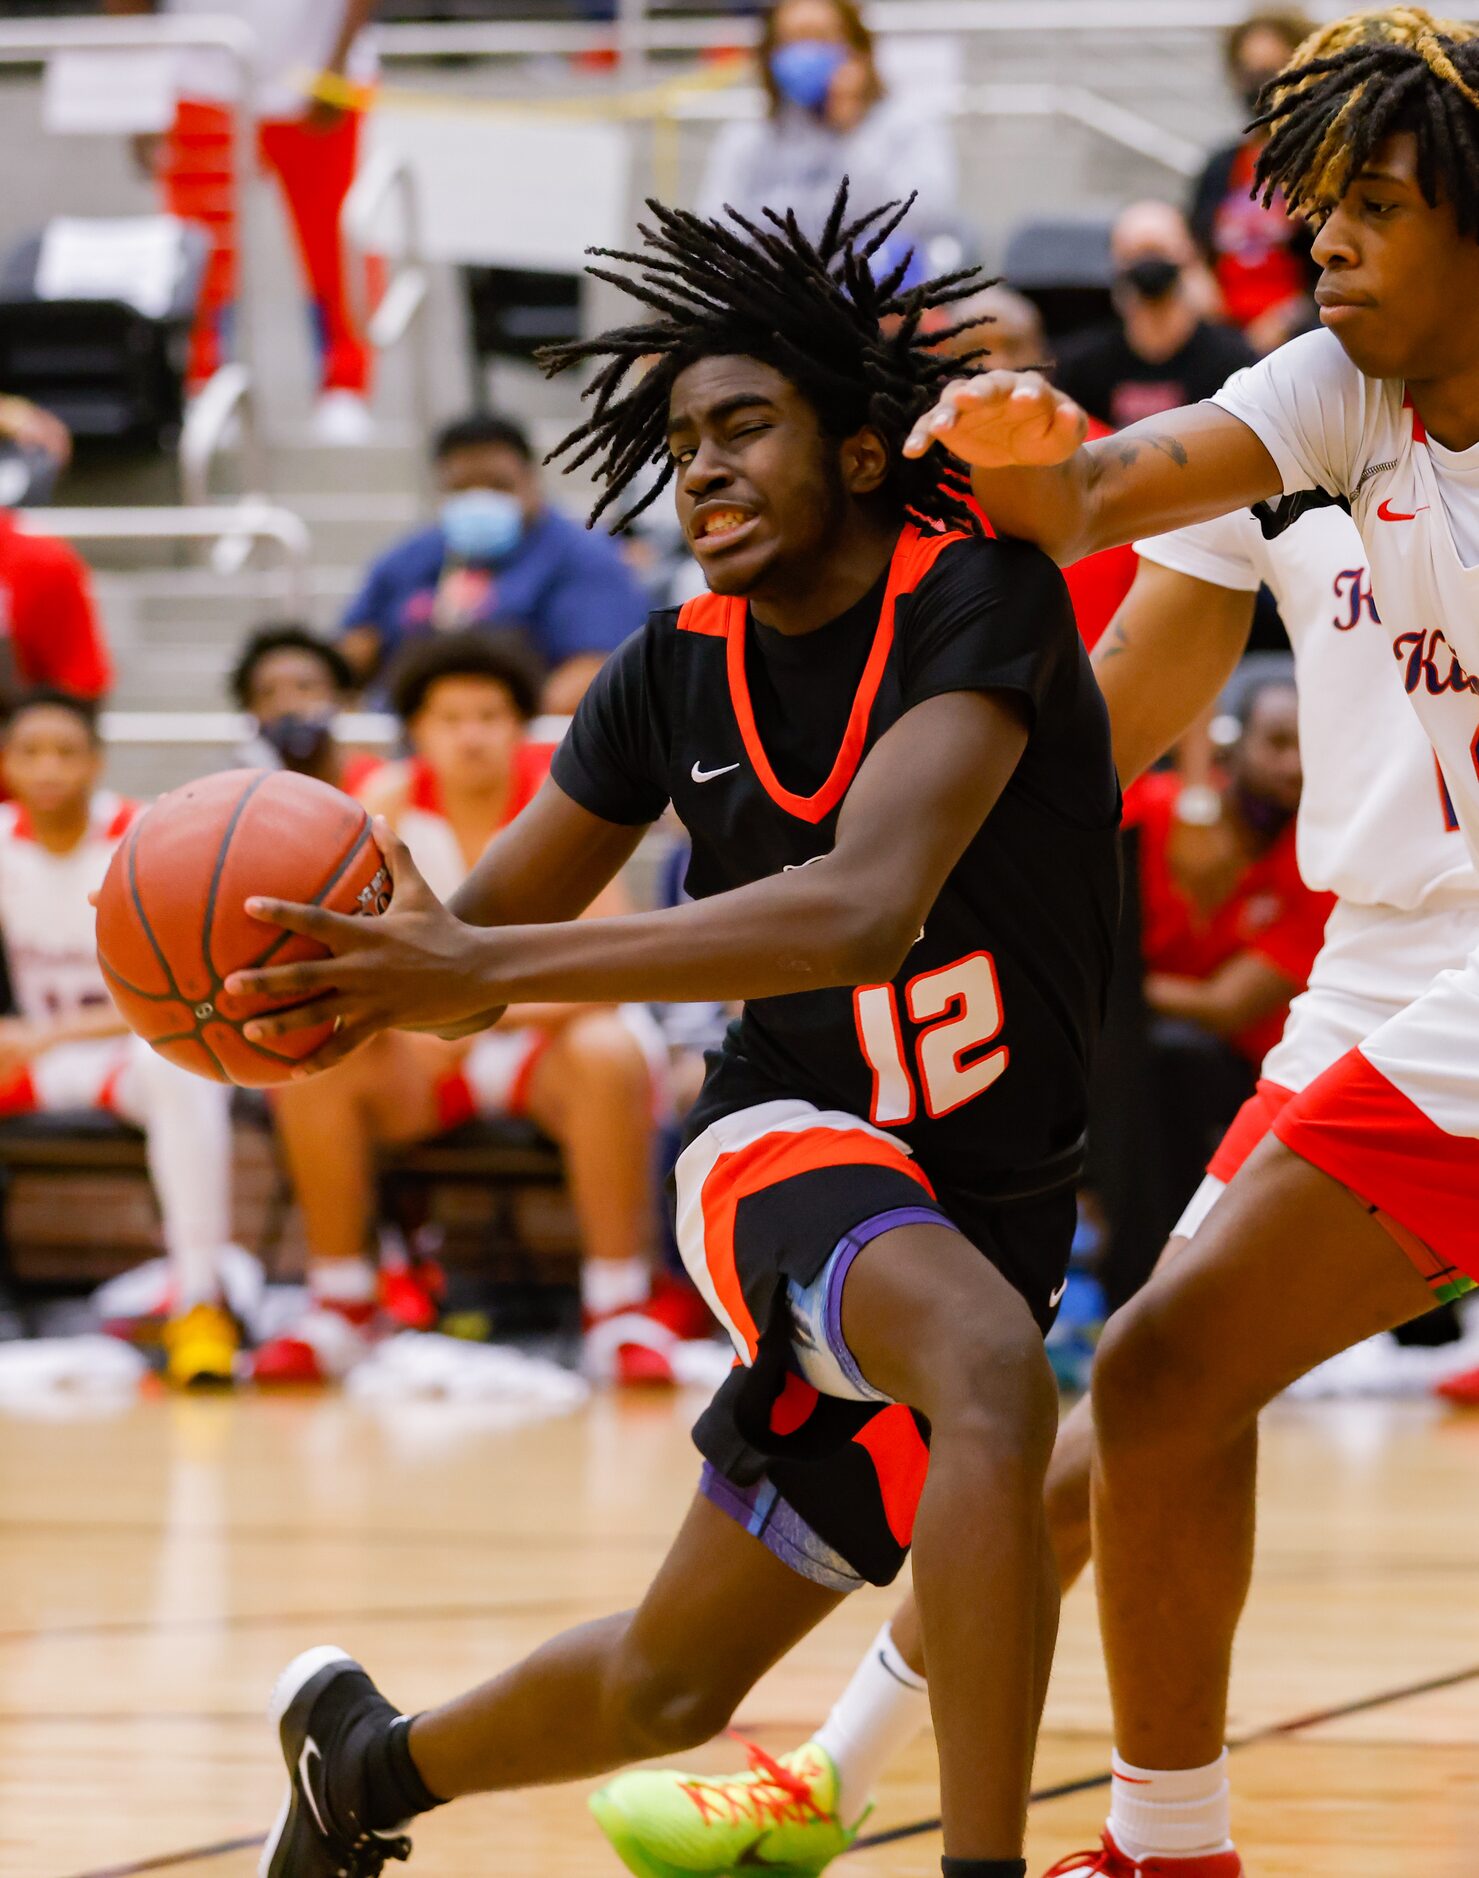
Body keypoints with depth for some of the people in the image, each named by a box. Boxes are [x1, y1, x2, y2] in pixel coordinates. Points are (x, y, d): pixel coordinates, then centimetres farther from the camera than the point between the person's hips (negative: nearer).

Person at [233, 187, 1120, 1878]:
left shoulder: (979, 601, -18)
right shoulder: (679, 673, -3)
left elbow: (863, 910, -34)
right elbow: (484, 933, 6)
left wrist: (481, 969, -39)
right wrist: (353, 983, -20)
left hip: (986, 1204, -1)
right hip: (791, 1157, 1)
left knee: (671, 1685, 7)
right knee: (994, 1378, -34)